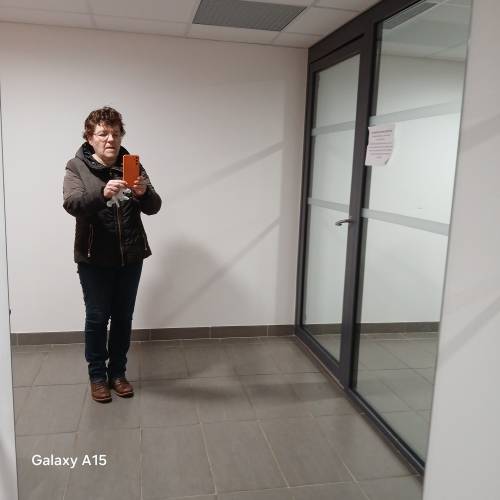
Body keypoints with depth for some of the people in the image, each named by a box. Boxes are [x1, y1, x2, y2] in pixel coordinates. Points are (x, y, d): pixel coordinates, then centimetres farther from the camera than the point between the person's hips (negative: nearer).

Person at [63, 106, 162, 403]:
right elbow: (72, 204, -22)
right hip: (94, 258, -2)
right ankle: (97, 375, 26)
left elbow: (153, 207, -6)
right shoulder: (77, 167, -4)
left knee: (123, 317, 12)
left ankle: (118, 372, 29)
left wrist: (144, 193, -29)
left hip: (130, 257, 3)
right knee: (97, 318, 8)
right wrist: (102, 193, -41)